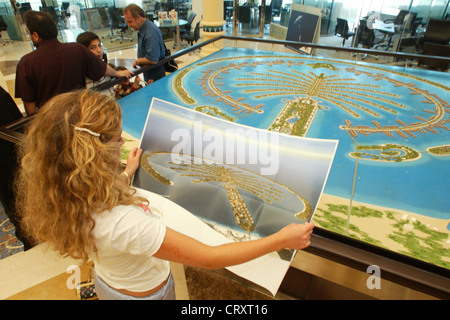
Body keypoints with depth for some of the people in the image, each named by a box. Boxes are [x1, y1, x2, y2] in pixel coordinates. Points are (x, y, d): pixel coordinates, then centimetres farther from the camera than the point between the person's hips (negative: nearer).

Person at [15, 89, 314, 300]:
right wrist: (281, 240, -34)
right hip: (144, 291, -6)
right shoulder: (123, 223, -47)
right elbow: (209, 258, -41)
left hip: (106, 282, 6)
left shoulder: (66, 198, -21)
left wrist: (127, 173, 15)